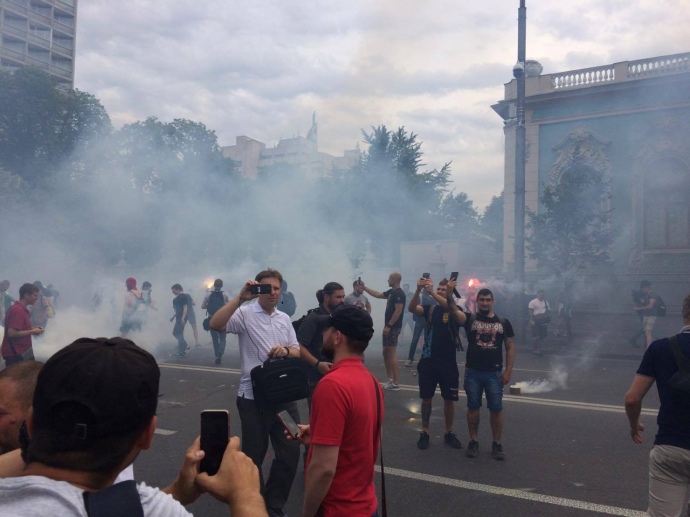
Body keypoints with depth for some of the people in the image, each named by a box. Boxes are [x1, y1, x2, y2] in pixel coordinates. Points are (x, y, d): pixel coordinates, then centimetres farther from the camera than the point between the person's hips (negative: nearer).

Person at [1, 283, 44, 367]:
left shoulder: (23, 309, 11)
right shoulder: (18, 310, -19)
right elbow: (11, 333, -26)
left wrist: (33, 328, 7)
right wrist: (32, 332, -16)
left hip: (23, 351, 10)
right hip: (15, 354, -10)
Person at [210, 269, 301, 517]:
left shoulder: (285, 318, 11)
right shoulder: (245, 313, -8)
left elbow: (297, 351, 12)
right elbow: (215, 325, -25)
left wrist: (286, 350, -10)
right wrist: (240, 297, -28)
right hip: (253, 398, -5)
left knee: (290, 452, 9)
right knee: (254, 455, 10)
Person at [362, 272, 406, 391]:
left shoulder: (399, 294, -16)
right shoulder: (391, 292, 14)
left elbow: (398, 311, -22)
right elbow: (377, 295, 27)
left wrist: (389, 326, -22)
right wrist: (364, 287, 23)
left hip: (393, 328, -10)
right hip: (388, 327, 10)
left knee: (392, 353, -9)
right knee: (385, 352, 14)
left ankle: (396, 383, -6)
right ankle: (390, 379, 22)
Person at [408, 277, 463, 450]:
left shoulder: (455, 310, -3)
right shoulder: (430, 308, 3)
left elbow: (450, 308, -28)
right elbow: (412, 308, -15)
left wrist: (432, 292, -36)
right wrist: (418, 289, -30)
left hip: (448, 362, -1)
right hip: (428, 361, 1)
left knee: (449, 399, 9)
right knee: (426, 398, 8)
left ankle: (449, 433, 23)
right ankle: (424, 432, 18)